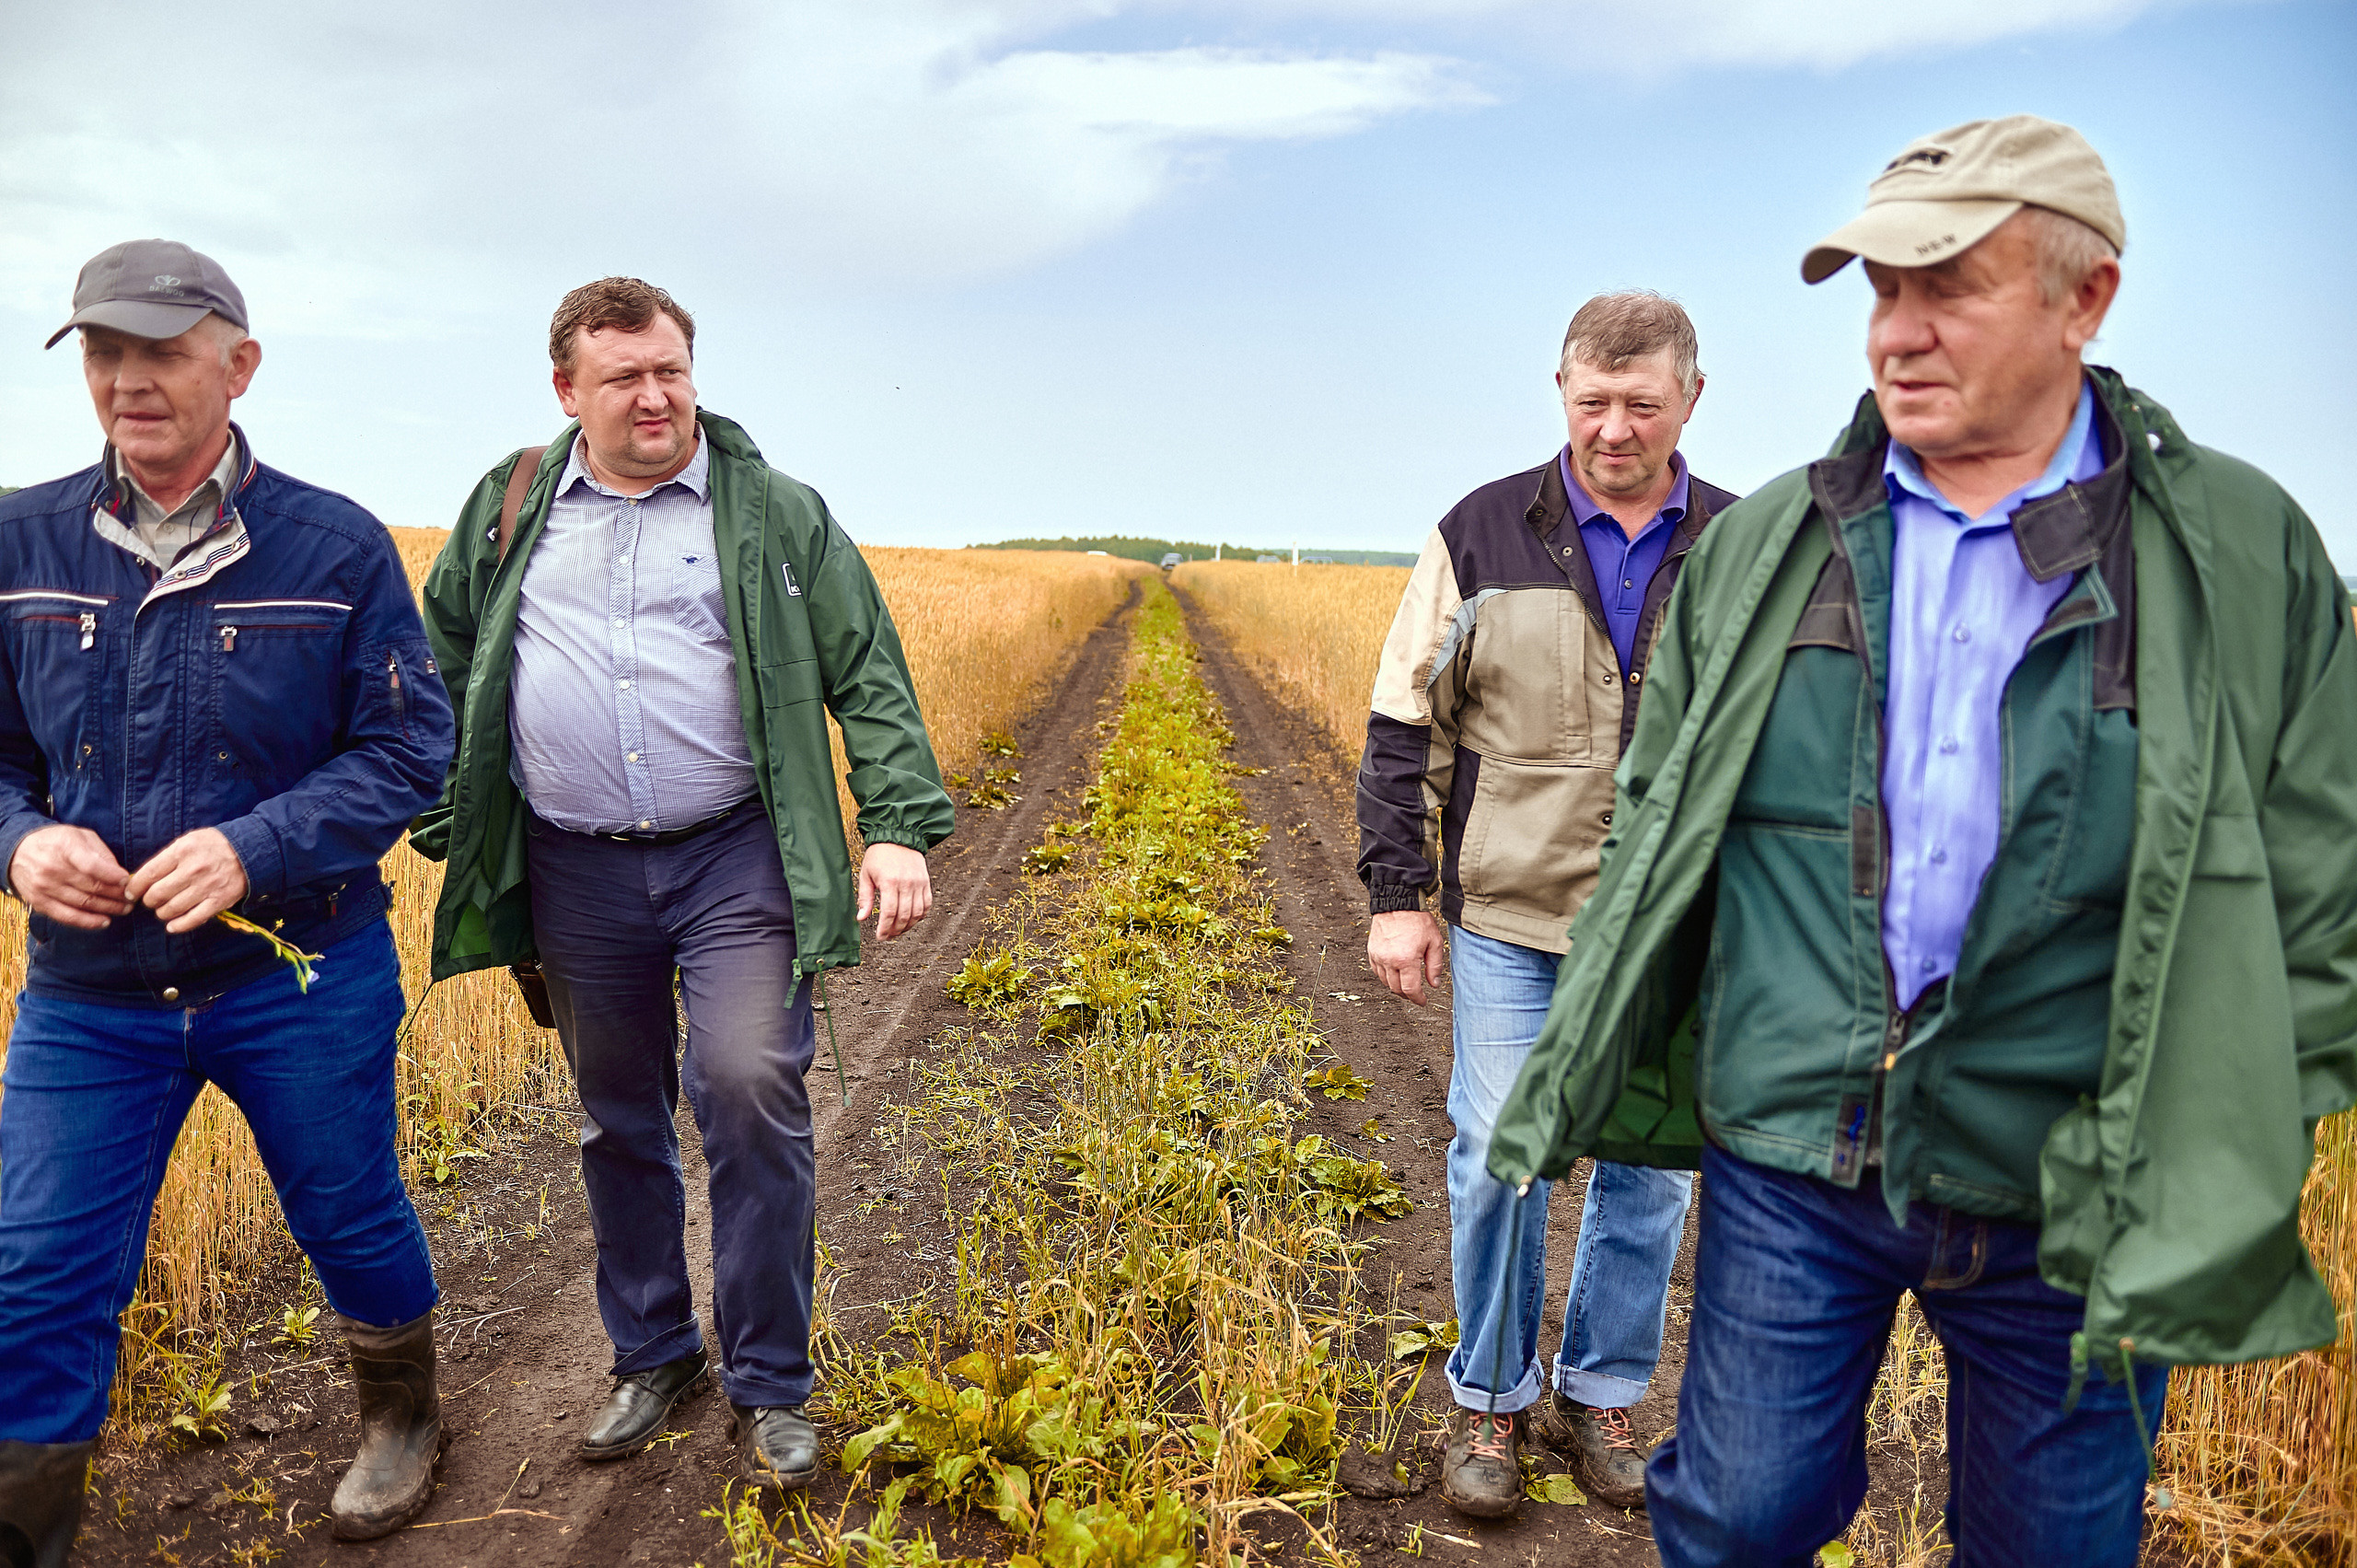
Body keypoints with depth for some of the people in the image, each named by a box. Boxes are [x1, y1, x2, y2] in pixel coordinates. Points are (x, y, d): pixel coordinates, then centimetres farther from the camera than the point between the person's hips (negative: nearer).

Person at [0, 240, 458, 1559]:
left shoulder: (338, 546, -8)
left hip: (303, 977, -1)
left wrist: (256, 848, -21)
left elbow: (410, 750, -8)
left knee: (352, 1216, 16)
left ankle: (403, 1415, 44)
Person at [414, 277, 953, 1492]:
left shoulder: (778, 514, 3)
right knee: (619, 1121, 13)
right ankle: (652, 1355, 33)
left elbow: (870, 681, 0)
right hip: (576, 875, 3)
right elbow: (442, 668, 21)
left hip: (737, 860, -3)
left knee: (752, 1097, -11)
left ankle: (769, 1385, 8)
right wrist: (442, 822, 15)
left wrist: (900, 827, -11)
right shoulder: (508, 511, 10)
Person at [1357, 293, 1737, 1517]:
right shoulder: (1483, 536, -2)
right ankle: (1490, 1399, 25)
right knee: (1498, 1162, 2)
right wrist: (1396, 894, -3)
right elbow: (1403, 730, 0)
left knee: (1653, 1169, 11)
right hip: (1512, 916, -1)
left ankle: (1601, 1393, 32)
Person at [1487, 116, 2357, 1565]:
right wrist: (1581, 1085, 8)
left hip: (2077, 1200, 0)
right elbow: (1660, 830, 8)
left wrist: (2240, 1182, -5)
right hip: (1790, 1161, 1)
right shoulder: (1760, 547, 1)